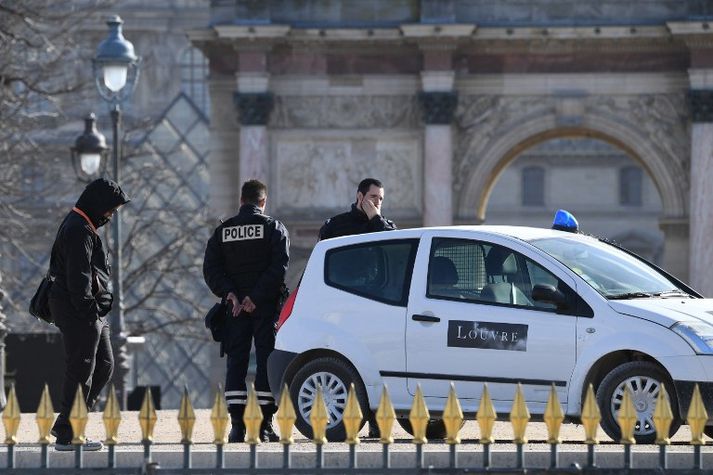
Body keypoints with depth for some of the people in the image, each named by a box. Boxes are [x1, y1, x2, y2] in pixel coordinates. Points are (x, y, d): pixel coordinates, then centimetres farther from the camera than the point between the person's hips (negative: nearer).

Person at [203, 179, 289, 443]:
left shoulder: (222, 231, 9)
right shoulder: (274, 228, -1)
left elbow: (211, 269, 0)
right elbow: (278, 267, -13)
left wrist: (229, 293, -6)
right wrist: (256, 297, -13)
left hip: (235, 305, 3)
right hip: (266, 307, -3)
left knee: (236, 364, 5)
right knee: (267, 362, 0)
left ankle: (237, 426, -2)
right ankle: (264, 426, -5)